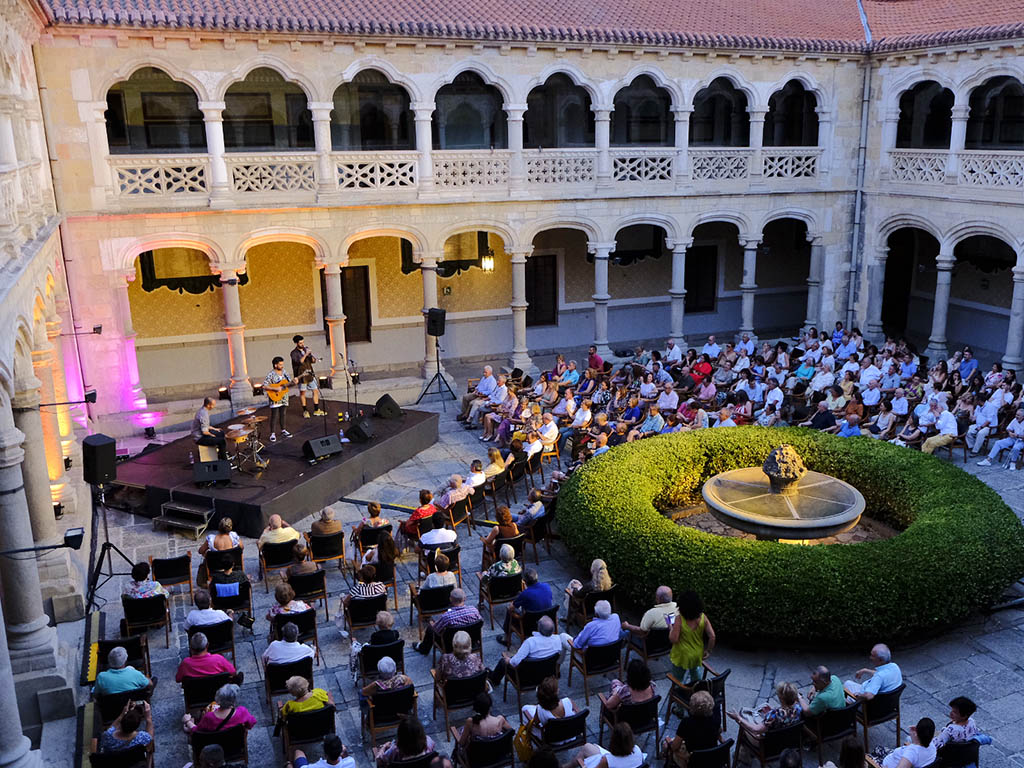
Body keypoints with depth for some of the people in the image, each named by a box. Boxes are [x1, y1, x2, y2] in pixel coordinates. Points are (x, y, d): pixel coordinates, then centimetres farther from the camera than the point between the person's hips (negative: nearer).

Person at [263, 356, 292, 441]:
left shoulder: (284, 372, 5)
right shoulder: (271, 375, -14)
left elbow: (288, 383, 12)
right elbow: (264, 386, -19)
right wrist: (275, 389, -26)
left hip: (284, 397, 6)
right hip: (274, 398, -6)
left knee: (283, 414, 14)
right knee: (274, 416, -3)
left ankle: (283, 430, 27)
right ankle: (273, 433, 4)